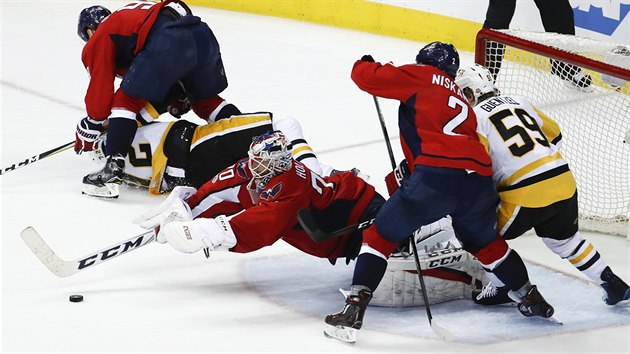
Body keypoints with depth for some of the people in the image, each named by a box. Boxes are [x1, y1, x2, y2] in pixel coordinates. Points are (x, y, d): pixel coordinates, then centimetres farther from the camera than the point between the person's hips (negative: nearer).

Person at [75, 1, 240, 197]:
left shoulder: (98, 39, 18)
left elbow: (101, 88, 14)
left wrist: (92, 126, 25)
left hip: (167, 44, -7)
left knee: (125, 100, 3)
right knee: (206, 100, 29)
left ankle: (113, 168, -9)